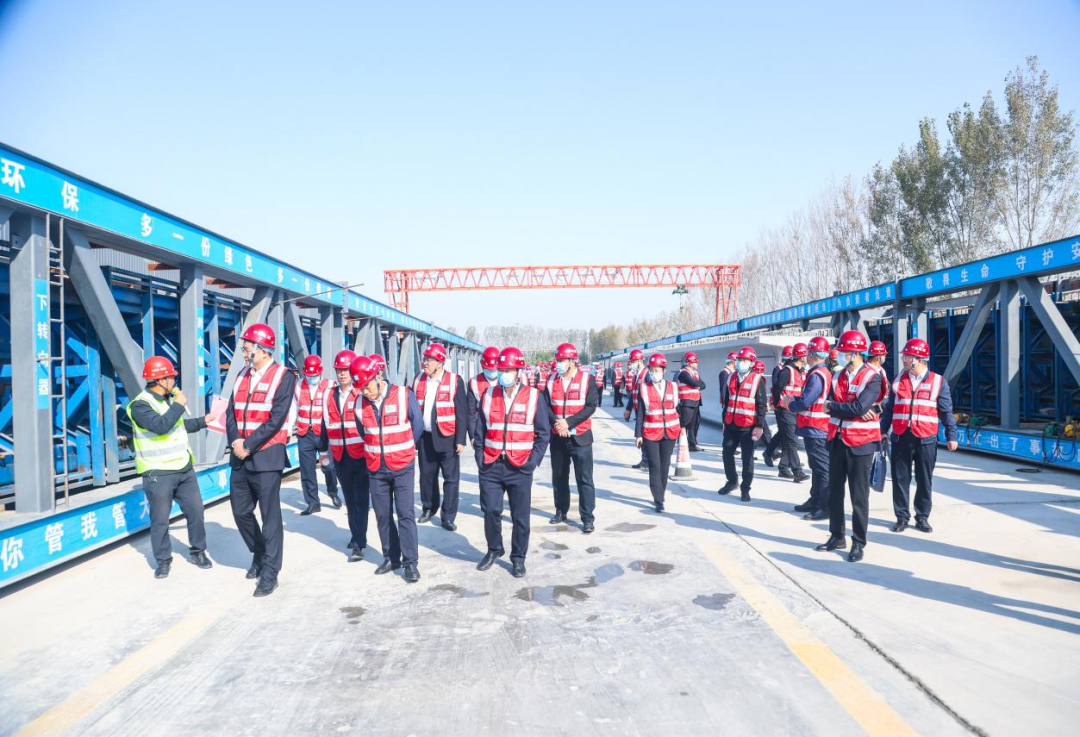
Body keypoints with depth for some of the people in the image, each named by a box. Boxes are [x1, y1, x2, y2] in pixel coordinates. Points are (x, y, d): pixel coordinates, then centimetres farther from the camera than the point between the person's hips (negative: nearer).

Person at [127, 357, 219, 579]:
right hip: (158, 474, -7)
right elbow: (160, 426, -30)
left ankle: (198, 551, 23)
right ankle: (163, 560, 16)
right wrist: (179, 404, -19)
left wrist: (203, 421, 26)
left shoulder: (169, 398, 13)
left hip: (184, 468, 7)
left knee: (195, 511, 9)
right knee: (160, 519, 2)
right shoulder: (140, 405, -14)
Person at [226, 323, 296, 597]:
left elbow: (276, 420, -15)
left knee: (270, 517, -1)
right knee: (241, 511, 14)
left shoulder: (283, 376, -8)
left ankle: (270, 574, 8)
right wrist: (235, 441, -9)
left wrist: (248, 445, -16)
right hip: (240, 457, 7)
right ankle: (259, 553, 36)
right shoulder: (242, 375, 13)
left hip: (267, 456, -7)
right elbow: (231, 413, 8)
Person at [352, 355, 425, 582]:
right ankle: (391, 557, 24)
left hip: (402, 467, -3)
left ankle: (411, 562, 3)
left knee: (405, 513, -3)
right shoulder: (360, 403, -4)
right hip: (376, 469, 4)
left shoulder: (404, 396, -14)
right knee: (382, 515, 10)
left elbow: (418, 427, -3)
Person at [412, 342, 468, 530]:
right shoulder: (418, 379, 4)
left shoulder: (454, 381, -10)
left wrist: (461, 439, -11)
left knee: (451, 478, 2)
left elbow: (462, 413, -8)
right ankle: (429, 508, 34)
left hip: (447, 437, -4)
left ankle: (448, 517, 12)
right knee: (426, 475, 15)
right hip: (425, 437, 4)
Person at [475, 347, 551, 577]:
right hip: (491, 465, 2)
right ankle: (494, 550, 30)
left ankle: (518, 557, 22)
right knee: (490, 510, 7)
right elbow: (480, 430, 11)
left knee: (520, 516, 5)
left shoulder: (533, 396, -3)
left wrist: (533, 460, -6)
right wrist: (479, 457, 3)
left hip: (520, 468, -2)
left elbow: (543, 433, 1)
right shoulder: (489, 394, 4)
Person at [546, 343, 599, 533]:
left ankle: (588, 518, 1)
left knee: (584, 479, -4)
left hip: (580, 437, -4)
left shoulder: (587, 379, -6)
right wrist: (556, 423, -16)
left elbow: (591, 407, -11)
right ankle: (561, 511, 29)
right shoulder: (552, 380, 5)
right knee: (559, 477, 14)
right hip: (557, 437, 4)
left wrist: (568, 422, -19)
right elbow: (546, 406, 3)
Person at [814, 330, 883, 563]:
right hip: (837, 441, 7)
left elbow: (860, 407, -24)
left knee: (859, 495, 2)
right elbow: (830, 404, -3)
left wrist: (833, 407, -11)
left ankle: (858, 543, 12)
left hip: (860, 443, -7)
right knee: (834, 491, 12)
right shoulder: (838, 376, 9)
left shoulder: (872, 377, -13)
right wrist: (852, 410, -18)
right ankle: (837, 537, 25)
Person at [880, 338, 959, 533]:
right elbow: (889, 408, 12)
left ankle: (922, 517, 19)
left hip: (926, 439, -2)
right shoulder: (898, 380, 9)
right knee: (900, 479, 4)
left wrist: (951, 436, -2)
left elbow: (946, 411, 2)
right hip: (900, 438, 2)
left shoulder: (938, 381, 1)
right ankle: (902, 517, 14)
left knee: (924, 481, 7)